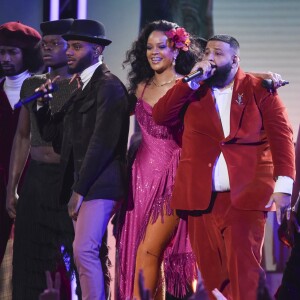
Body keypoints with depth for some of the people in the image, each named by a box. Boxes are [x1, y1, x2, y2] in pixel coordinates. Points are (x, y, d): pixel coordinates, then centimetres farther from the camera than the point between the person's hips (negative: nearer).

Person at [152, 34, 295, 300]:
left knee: (244, 273, -9)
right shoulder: (192, 91, 16)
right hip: (201, 198, 3)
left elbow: (281, 136, -2)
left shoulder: (259, 90, 6)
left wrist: (283, 184, -14)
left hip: (245, 197, -3)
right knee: (212, 274, 3)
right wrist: (193, 80, -4)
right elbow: (160, 116, 2)